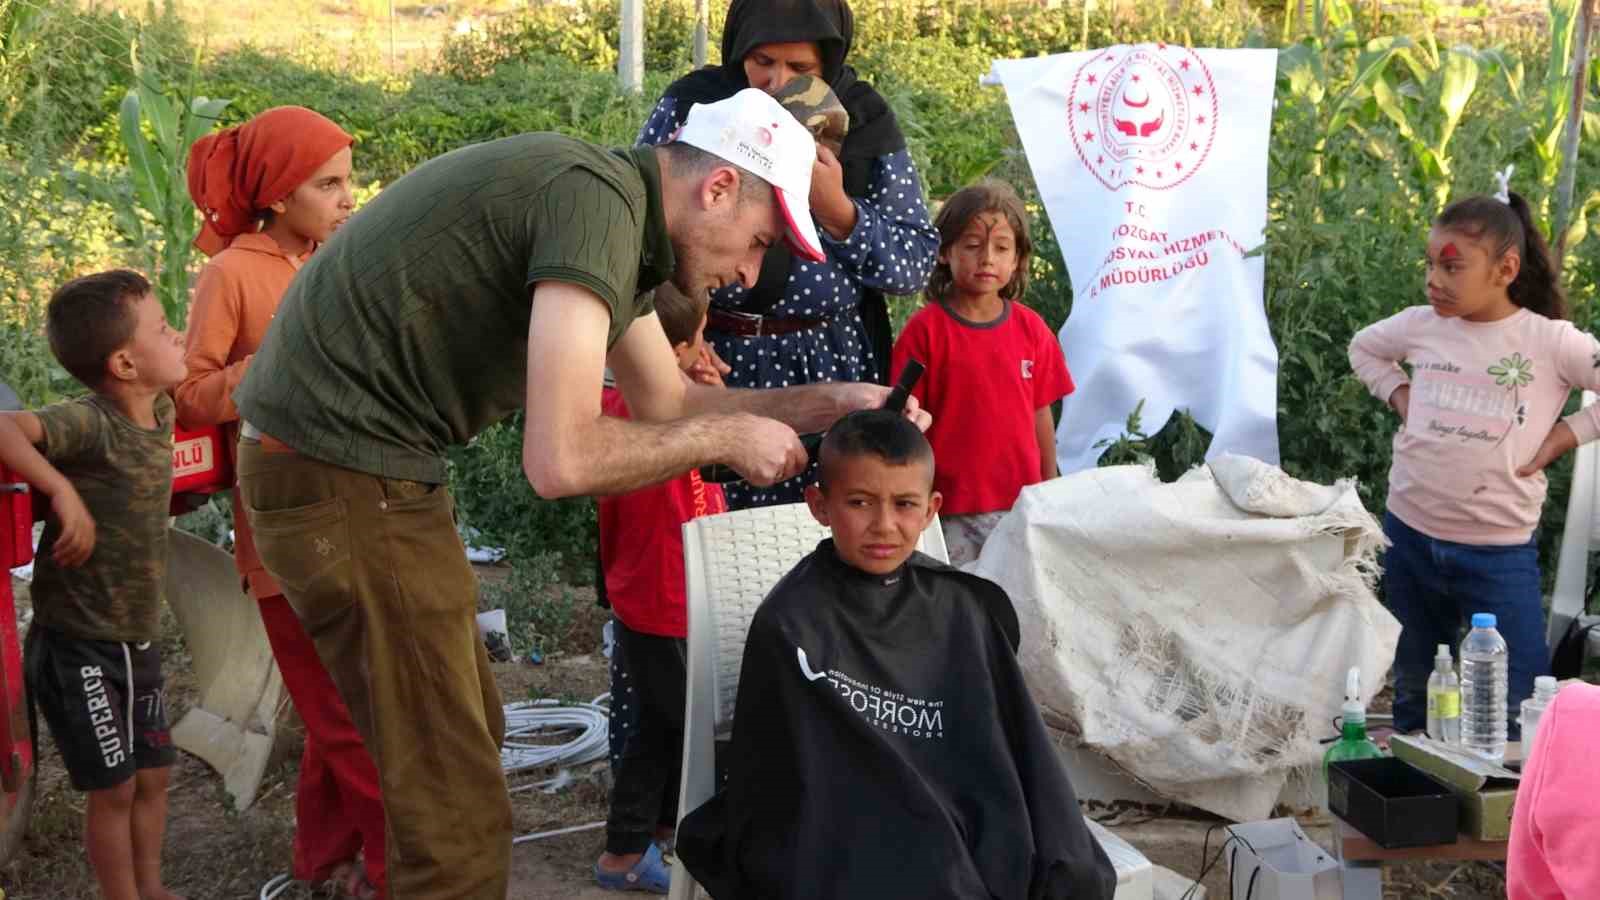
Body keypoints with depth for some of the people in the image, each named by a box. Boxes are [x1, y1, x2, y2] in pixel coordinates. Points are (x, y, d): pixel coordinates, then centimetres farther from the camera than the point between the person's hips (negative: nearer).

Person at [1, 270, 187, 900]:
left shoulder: (160, 412, 2)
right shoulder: (90, 423, -22)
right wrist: (62, 490, -41)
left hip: (138, 642, 8)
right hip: (78, 646, -8)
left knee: (153, 776, 18)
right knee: (114, 787, 3)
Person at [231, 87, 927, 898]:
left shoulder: (611, 205, 11)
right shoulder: (597, 199, -21)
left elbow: (667, 404, 20)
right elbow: (561, 460, -27)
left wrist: (827, 403, 11)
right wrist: (727, 438, -13)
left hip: (363, 462, 10)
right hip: (345, 475, -10)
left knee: (467, 737, 21)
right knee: (457, 809, -4)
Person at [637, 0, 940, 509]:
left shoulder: (864, 121, 1)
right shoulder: (690, 105, -1)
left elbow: (917, 265, 0)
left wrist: (835, 208, -15)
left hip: (828, 371, 1)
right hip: (710, 363, 0)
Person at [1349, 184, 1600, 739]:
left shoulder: (1550, 342, -12)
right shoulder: (1421, 325, 0)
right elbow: (1363, 348, 21)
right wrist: (1398, 394, 6)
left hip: (1499, 549, -4)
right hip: (1409, 533, 4)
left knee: (1519, 712, -3)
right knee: (1412, 696, 19)